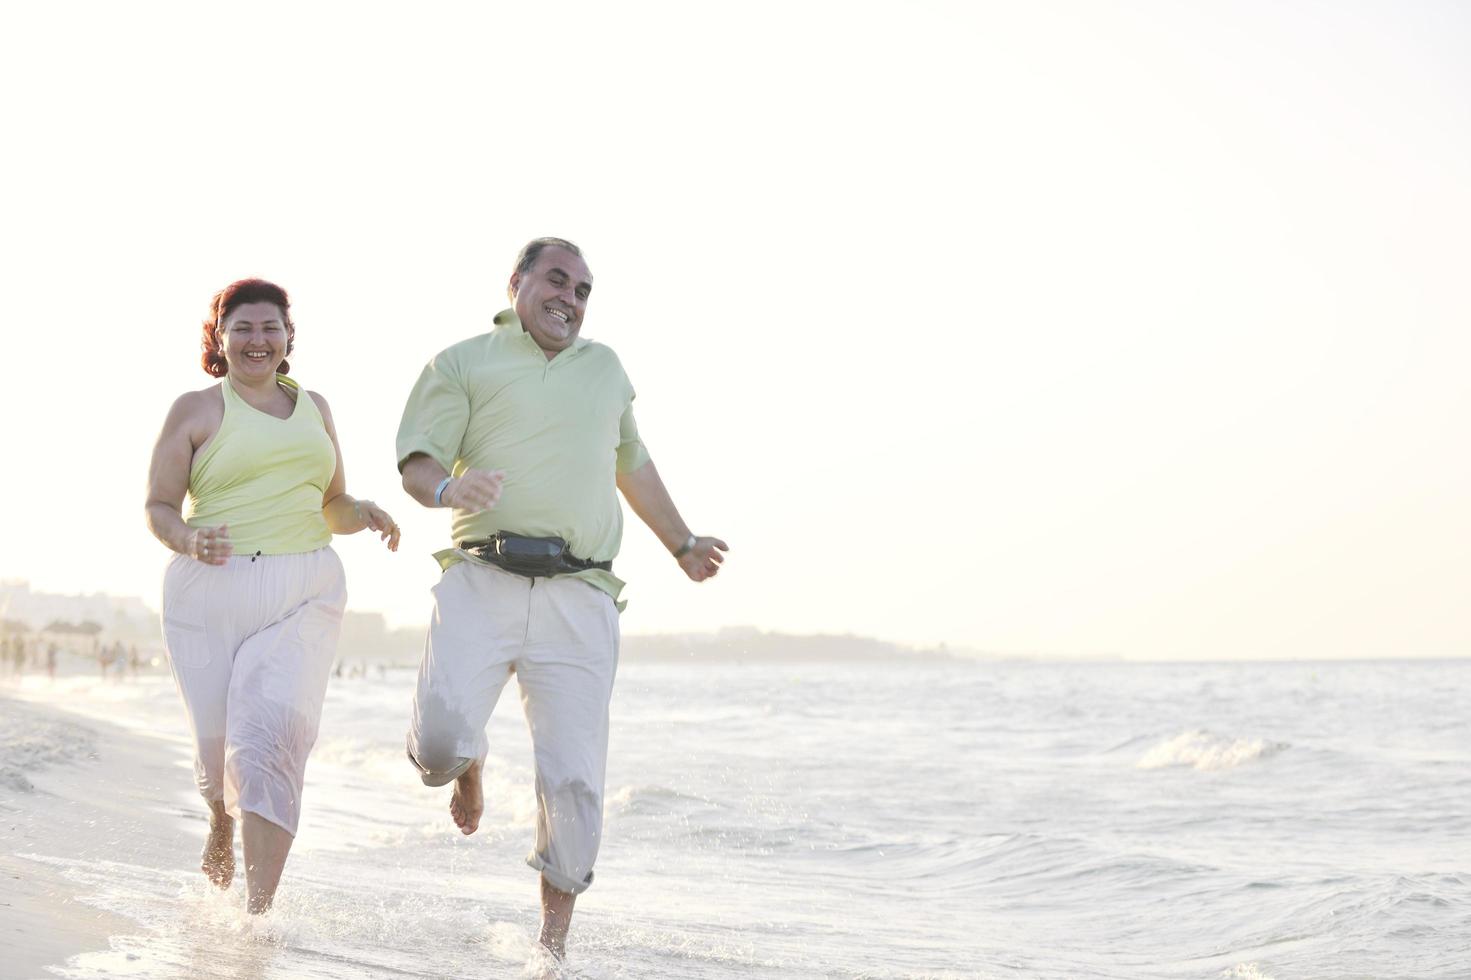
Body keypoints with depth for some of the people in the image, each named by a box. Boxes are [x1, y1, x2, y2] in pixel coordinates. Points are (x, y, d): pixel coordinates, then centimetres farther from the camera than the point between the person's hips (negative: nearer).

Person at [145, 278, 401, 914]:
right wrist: (189, 539, -20)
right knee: (220, 747, 5)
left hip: (303, 597, 2)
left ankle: (258, 914, -15)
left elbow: (333, 508, 24)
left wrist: (363, 514, 1)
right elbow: (157, 508, 1)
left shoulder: (314, 408, 16)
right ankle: (221, 827, 44)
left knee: (271, 739, -15)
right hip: (211, 594, -1)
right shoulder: (196, 410, 4)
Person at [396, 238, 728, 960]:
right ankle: (470, 765, 21)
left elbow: (632, 462, 38)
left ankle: (553, 943, 8)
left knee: (573, 779, -6)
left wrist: (682, 544, 43)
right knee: (438, 741, -18)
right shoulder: (463, 364, 11)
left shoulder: (605, 368, 25)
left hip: (578, 601, 2)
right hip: (482, 582, -2)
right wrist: (450, 488, -22)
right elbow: (416, 464, 1)